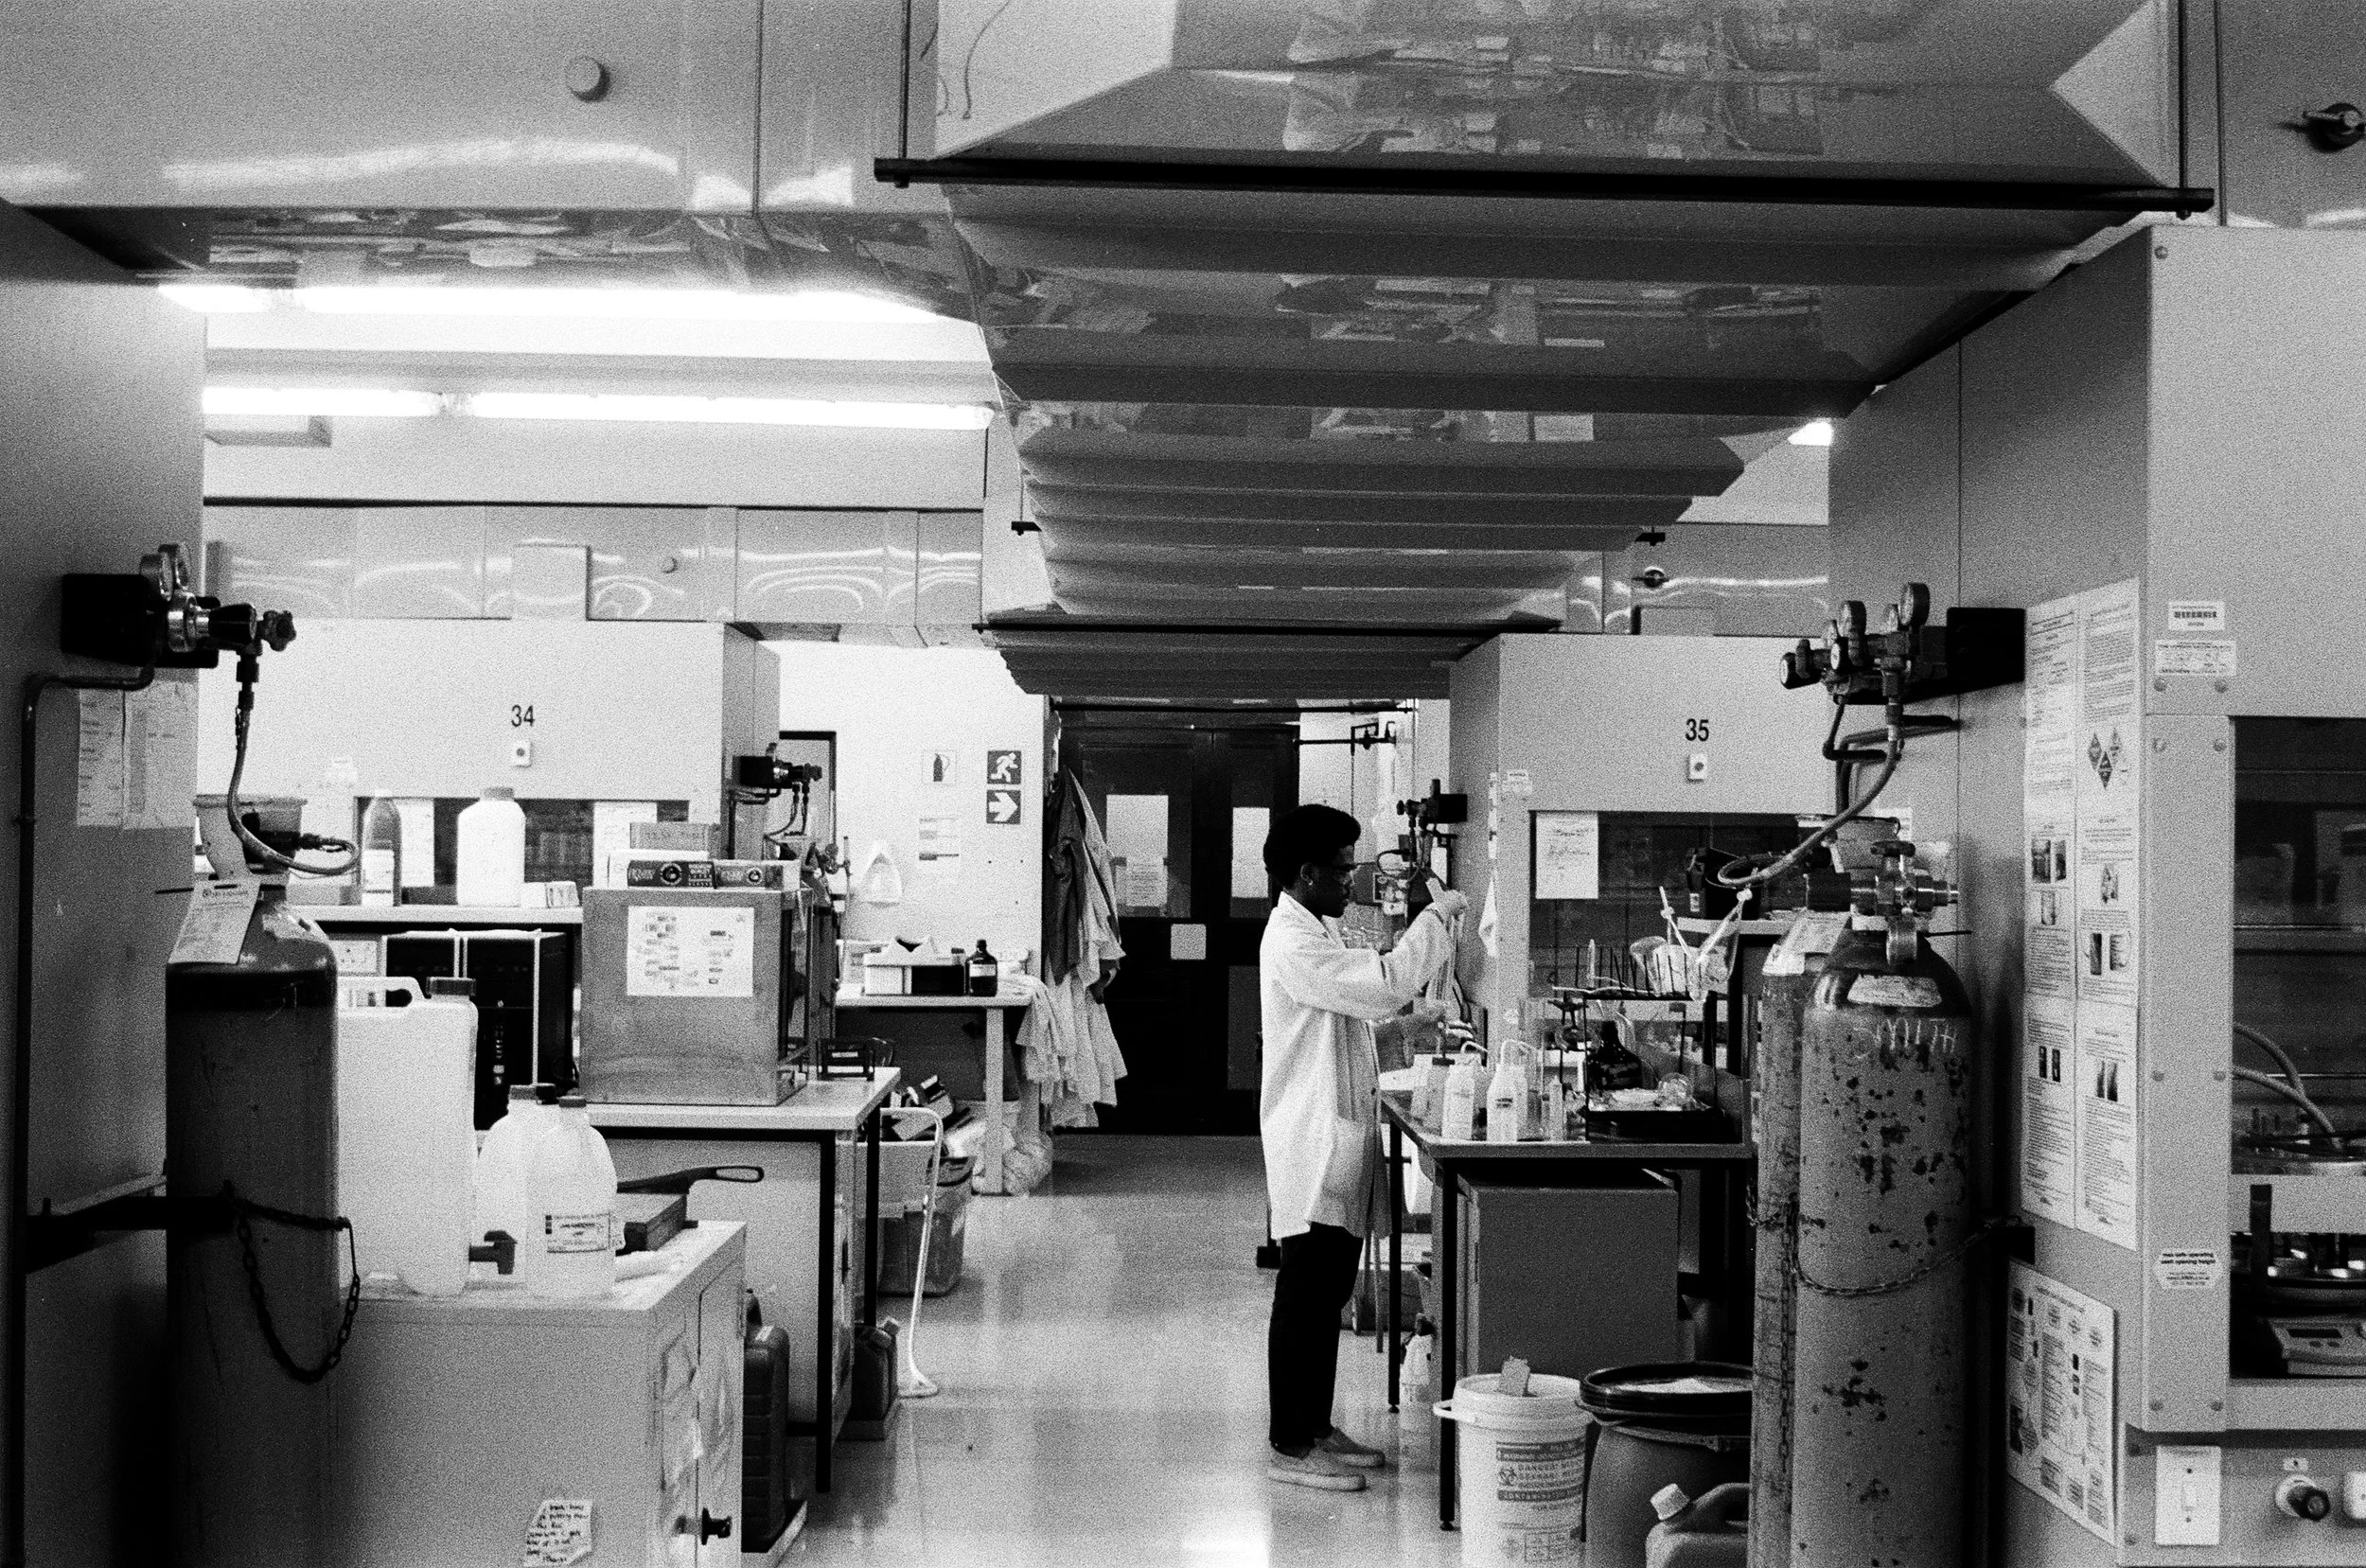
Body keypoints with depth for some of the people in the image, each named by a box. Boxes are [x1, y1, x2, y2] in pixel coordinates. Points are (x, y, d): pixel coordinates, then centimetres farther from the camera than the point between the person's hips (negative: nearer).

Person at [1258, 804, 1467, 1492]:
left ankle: (1315, 1428, 23)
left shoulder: (1319, 934, 16)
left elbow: (1379, 989, 19)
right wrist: (1435, 918, -15)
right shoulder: (1292, 943, -18)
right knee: (1305, 1299, -4)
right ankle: (1289, 1446, 1)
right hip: (1314, 1147, -10)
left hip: (1340, 1146, 10)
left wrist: (1428, 921, 9)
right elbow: (1385, 987, -27)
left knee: (1328, 1296, 15)